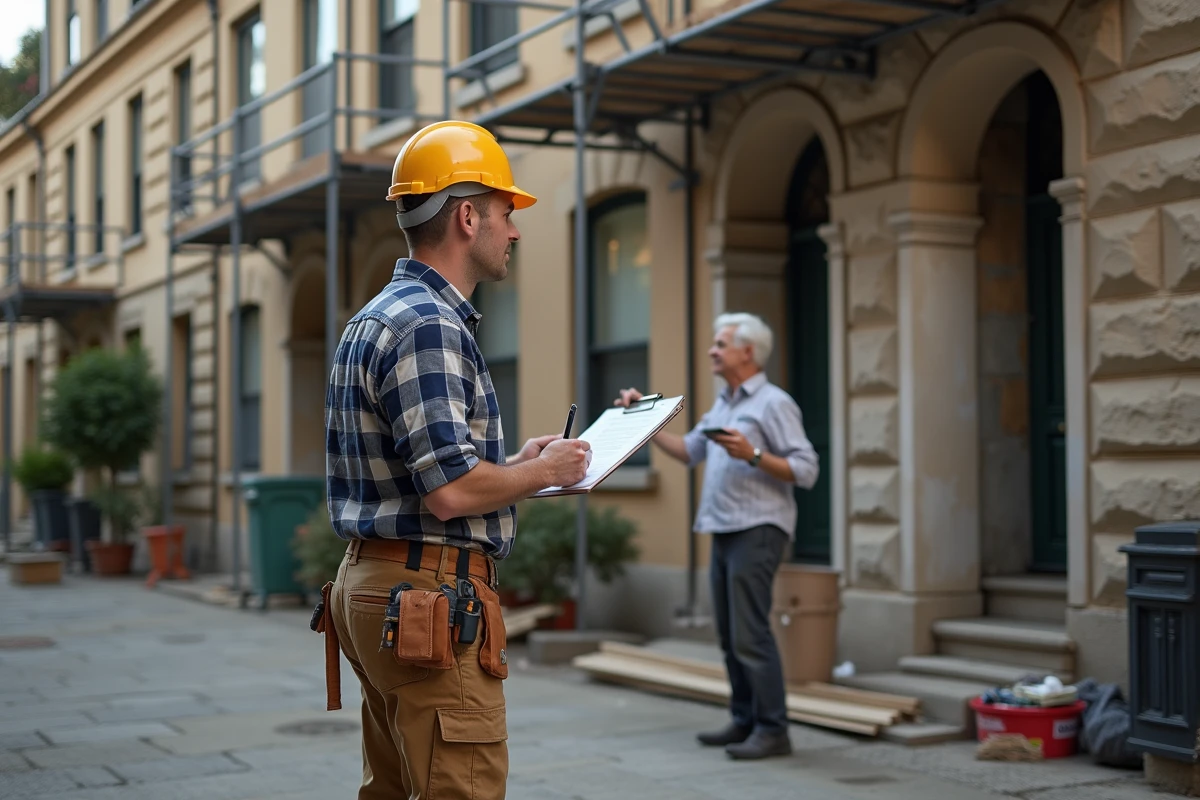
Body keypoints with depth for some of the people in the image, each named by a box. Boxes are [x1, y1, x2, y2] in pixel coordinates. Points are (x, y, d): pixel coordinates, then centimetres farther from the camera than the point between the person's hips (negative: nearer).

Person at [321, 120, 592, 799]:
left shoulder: (375, 320, 17)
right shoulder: (429, 325, -16)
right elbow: (451, 492, -23)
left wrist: (517, 463, 17)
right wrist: (545, 471, -6)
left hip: (373, 582, 11)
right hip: (432, 593, -11)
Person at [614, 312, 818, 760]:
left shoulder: (773, 403, -6)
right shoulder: (723, 405, 19)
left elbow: (805, 470, -12)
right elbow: (688, 451, 23)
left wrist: (752, 455, -23)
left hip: (757, 531, -9)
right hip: (723, 533, 9)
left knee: (750, 633, -11)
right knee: (730, 635, 9)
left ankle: (772, 730, -7)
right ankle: (745, 722, 17)